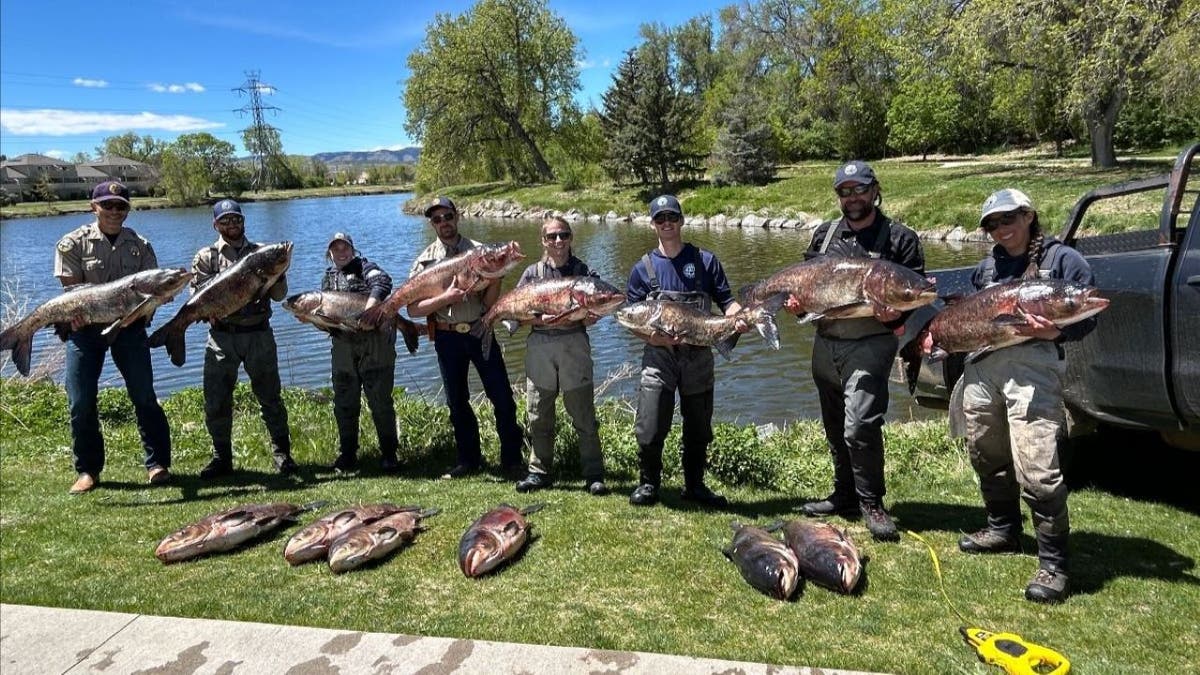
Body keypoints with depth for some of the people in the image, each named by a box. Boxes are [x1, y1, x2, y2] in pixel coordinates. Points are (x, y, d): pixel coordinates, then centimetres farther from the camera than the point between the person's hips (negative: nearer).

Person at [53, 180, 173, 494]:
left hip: (129, 326, 1)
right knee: (81, 402, 1)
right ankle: (87, 469, 14)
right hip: (84, 326, -1)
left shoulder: (140, 245, 7)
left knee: (144, 397, 0)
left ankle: (157, 464, 8)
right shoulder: (73, 243, 1)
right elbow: (72, 289, -6)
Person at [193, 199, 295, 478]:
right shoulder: (206, 257, 9)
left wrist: (277, 272, -12)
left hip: (258, 334, 0)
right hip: (221, 336, 1)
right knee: (216, 401, 4)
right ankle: (222, 457, 18)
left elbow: (279, 295, 5)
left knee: (270, 397, 3)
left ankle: (282, 453, 14)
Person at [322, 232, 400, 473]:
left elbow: (383, 282, -23)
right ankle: (347, 454, 21)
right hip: (343, 347, 6)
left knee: (380, 401, -2)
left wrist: (368, 309, -36)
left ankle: (389, 454, 7)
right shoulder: (328, 277, 16)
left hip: (375, 345, -6)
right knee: (344, 403, 9)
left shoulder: (363, 267, -2)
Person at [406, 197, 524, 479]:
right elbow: (412, 309, -9)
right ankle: (469, 460, 26)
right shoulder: (425, 260, 1)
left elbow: (489, 302, -1)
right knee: (457, 402, 11)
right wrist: (446, 298, -19)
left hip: (480, 332, -1)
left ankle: (512, 460, 11)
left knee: (502, 397, -2)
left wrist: (496, 277, -16)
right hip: (447, 337, 1)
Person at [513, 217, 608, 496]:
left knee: (583, 414, 1)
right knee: (538, 415, 8)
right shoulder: (533, 273, 8)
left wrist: (585, 316, -17)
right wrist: (544, 319, -14)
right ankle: (540, 471, 21)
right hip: (539, 345, 2)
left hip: (574, 344, -2)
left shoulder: (584, 271, 5)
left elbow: (593, 315, 5)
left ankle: (594, 474, 10)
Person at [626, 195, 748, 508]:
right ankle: (648, 484, 17)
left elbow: (727, 301, 3)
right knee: (650, 429, -6)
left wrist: (738, 317, -20)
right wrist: (656, 337, -16)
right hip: (658, 356, -1)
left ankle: (694, 485, 30)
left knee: (698, 428, 12)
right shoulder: (643, 268, 4)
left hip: (699, 356, 1)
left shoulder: (706, 261, 5)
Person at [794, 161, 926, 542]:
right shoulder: (824, 235, 13)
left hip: (870, 345, -5)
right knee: (835, 428, 15)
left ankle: (871, 503, 2)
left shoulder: (899, 238, 0)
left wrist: (897, 314, -23)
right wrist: (797, 303, -1)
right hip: (825, 343, 6)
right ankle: (845, 496, 31)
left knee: (860, 427, -17)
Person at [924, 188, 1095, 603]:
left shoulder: (1061, 258, 4)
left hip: (1032, 365, -6)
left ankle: (1053, 564, -4)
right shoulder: (987, 267, 22)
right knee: (987, 456, 16)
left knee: (1036, 469, -15)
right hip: (980, 365, 7)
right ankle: (1003, 530, 36)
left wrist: (1056, 332, -20)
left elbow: (1088, 314, -2)